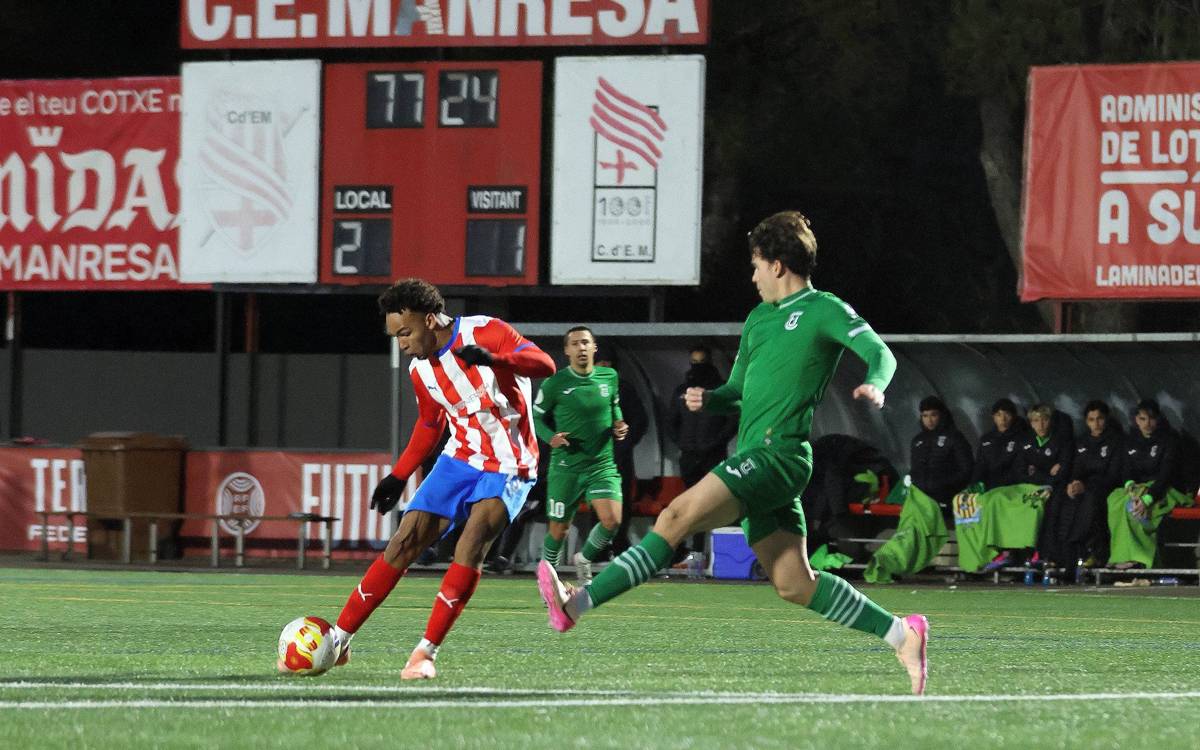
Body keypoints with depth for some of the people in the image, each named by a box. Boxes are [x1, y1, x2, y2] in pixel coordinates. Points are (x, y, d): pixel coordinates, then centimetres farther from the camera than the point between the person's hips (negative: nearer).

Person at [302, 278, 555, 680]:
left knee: (470, 546, -24)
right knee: (404, 542, -4)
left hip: (507, 469, -5)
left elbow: (545, 364, -26)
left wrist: (492, 359, -42)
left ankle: (426, 651, -17)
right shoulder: (420, 370, 5)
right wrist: (398, 477, 16)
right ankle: (338, 640, 2)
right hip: (460, 461, 5)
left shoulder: (486, 333, -15)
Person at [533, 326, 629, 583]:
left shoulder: (609, 377, 3)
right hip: (566, 467, -2)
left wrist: (618, 425, 1)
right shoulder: (554, 384, -7)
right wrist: (550, 437, -16)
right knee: (559, 528, 4)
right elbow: (537, 417, 3)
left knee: (612, 520, -16)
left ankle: (584, 560, 13)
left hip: (602, 465, 2)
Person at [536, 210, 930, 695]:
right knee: (794, 585, 5)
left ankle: (578, 604, -27)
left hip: (777, 453, -10)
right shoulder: (758, 319, 25)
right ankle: (902, 635, 10)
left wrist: (874, 387, -33)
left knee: (679, 515, -19)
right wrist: (708, 400, 7)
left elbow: (879, 353, -11)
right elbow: (739, 394, 29)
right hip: (755, 459, 10)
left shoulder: (823, 310, 0)